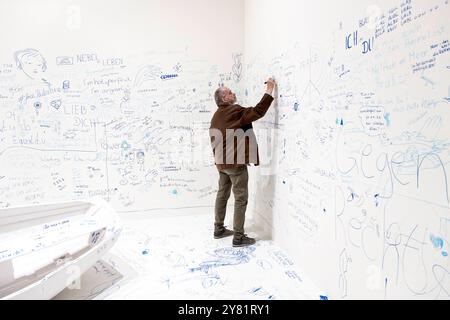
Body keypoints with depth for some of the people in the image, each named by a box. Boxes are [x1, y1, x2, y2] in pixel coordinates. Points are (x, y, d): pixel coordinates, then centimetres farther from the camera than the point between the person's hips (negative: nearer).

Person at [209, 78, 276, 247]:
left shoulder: (216, 116, 14)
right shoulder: (235, 111, -13)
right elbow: (258, 112, -21)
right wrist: (269, 91, -14)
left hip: (221, 162, 9)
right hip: (236, 163, -9)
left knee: (222, 194, 16)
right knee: (241, 199, -2)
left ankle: (219, 229, 27)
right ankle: (238, 237, 3)